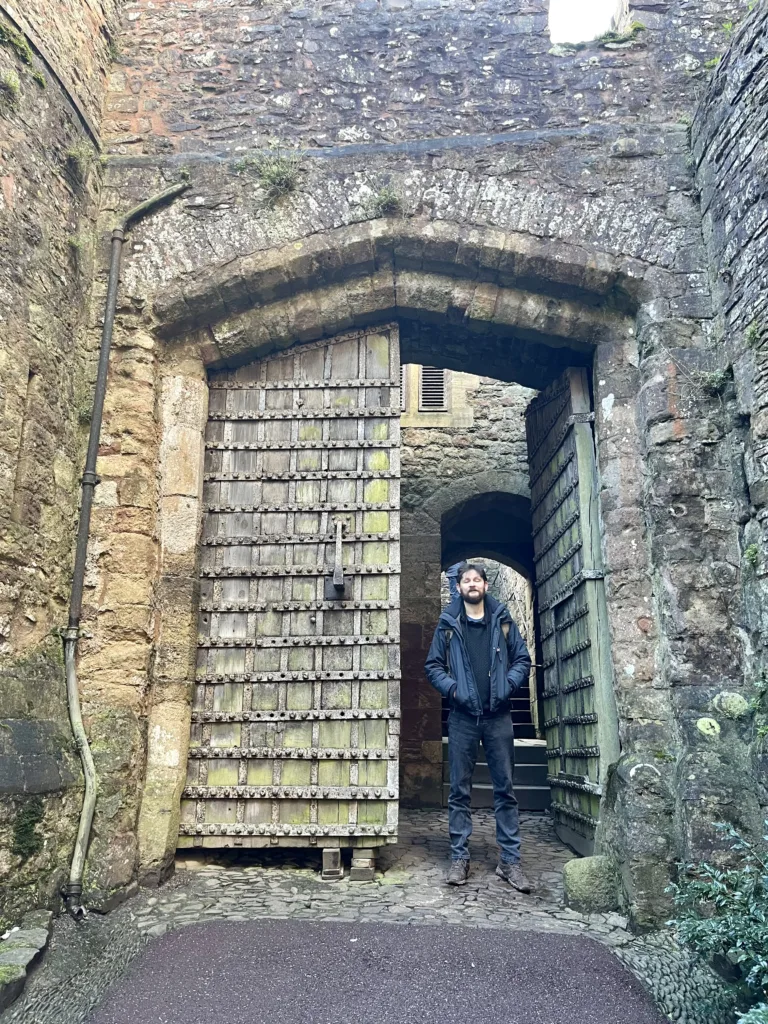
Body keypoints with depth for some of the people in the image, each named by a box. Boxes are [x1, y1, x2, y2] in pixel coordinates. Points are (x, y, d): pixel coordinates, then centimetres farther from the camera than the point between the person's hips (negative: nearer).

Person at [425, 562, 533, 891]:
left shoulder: (503, 620, 6)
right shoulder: (448, 623, 5)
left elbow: (523, 659, 6)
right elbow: (433, 665, 5)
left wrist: (508, 684, -10)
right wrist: (452, 688, -10)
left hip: (498, 716, 1)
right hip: (462, 717, 0)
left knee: (505, 789, 5)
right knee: (460, 790, 5)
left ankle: (509, 860, 13)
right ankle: (459, 858, 14)